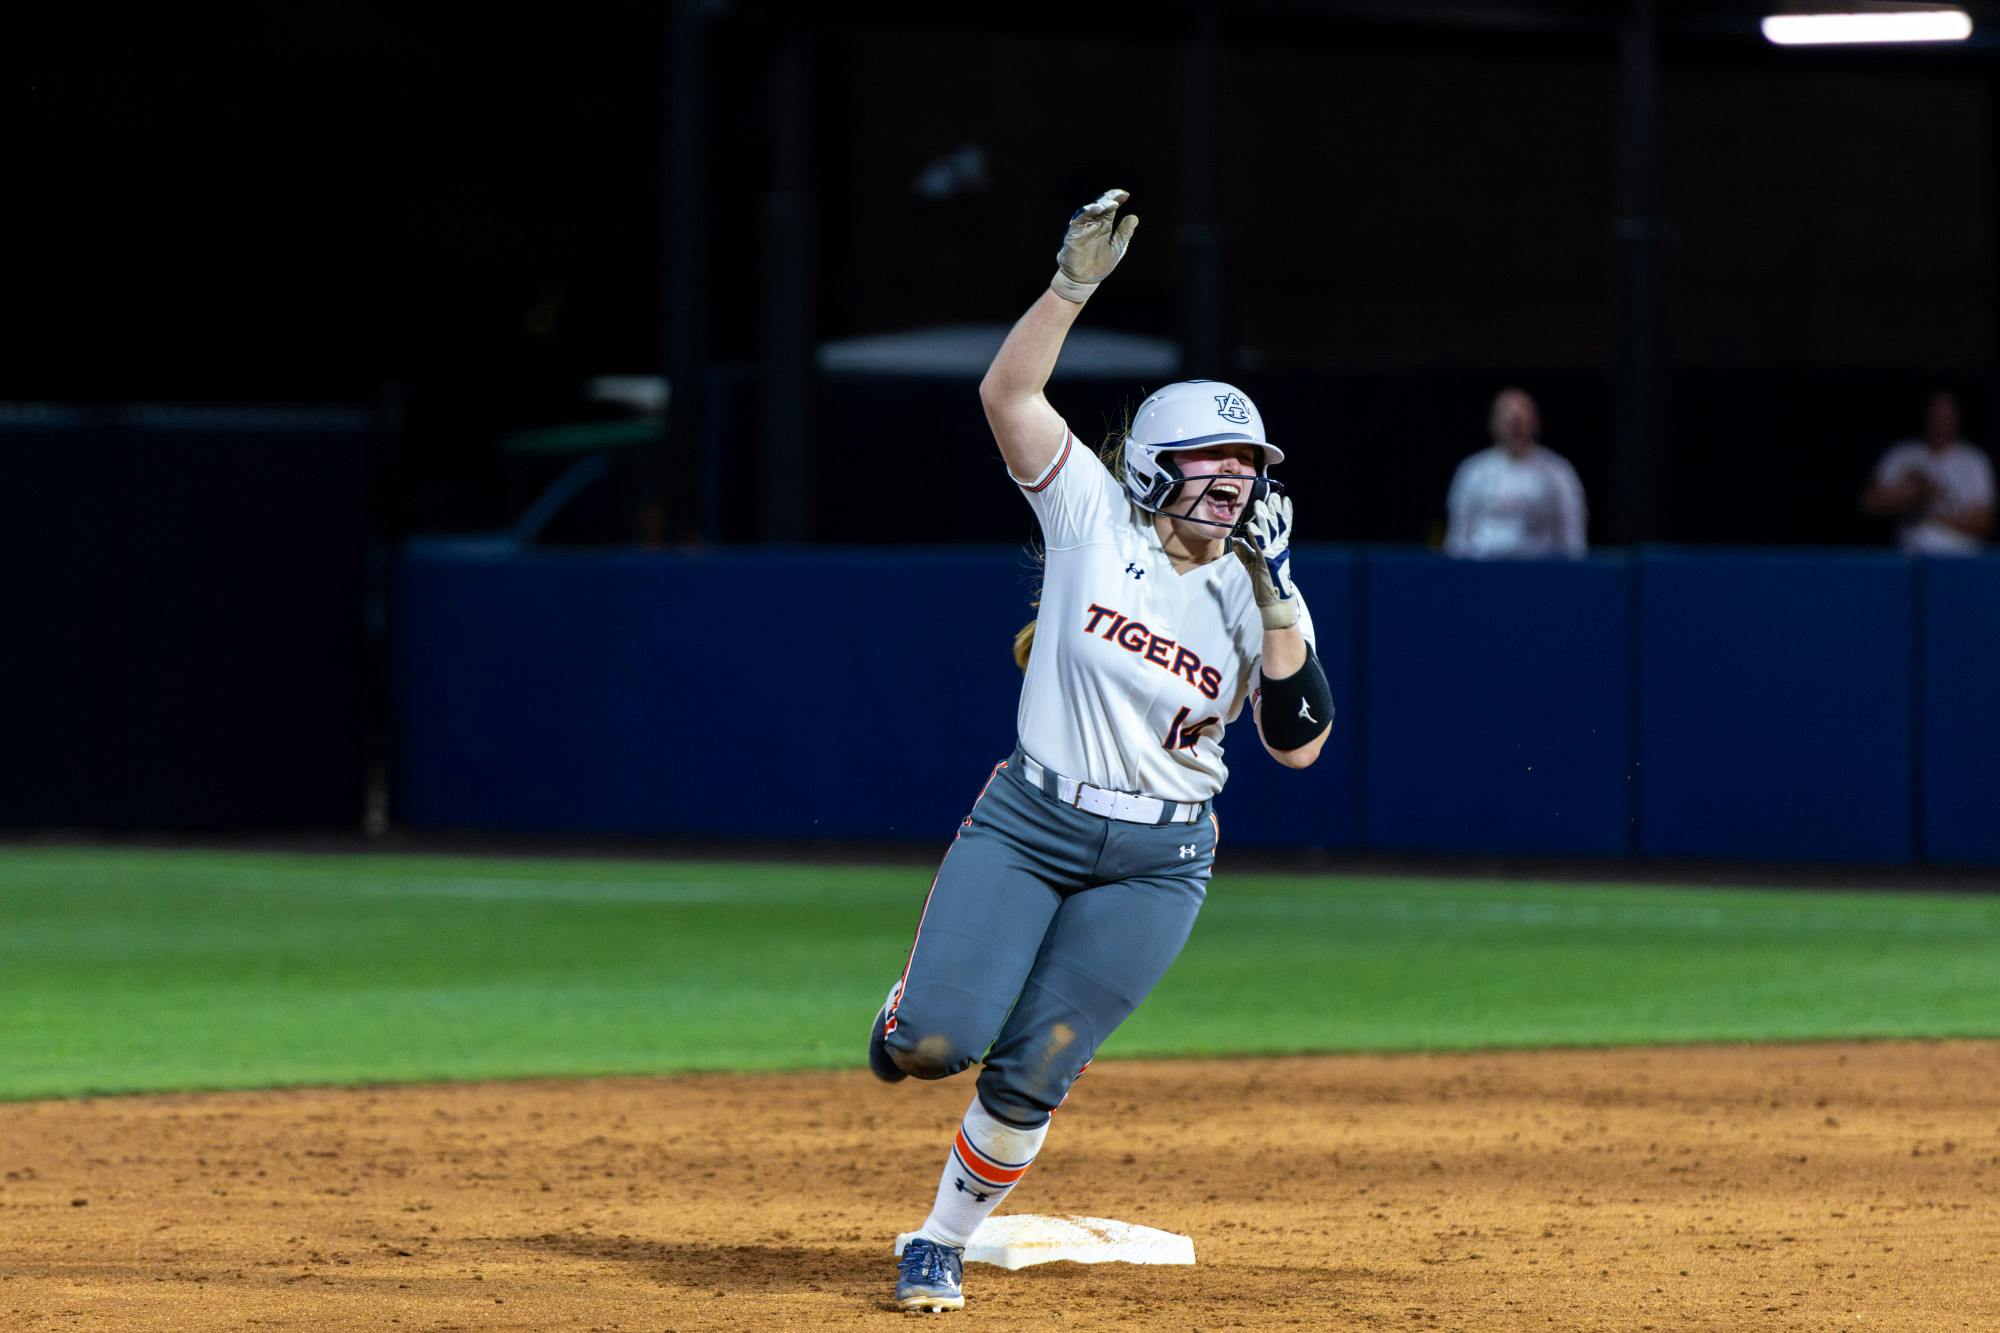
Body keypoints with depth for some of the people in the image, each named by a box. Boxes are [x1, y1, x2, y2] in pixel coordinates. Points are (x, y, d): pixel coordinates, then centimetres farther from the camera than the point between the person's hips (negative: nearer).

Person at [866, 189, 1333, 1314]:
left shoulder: (1256, 594, 0)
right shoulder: (1094, 519, -3)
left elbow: (1299, 745, -8)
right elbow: (1009, 393, -13)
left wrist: (1281, 609, -17)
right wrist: (1075, 284, -25)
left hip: (1156, 863, 1)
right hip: (1027, 825, -1)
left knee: (1031, 1073, -5)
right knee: (942, 1040, -15)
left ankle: (944, 1244, 18)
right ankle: (910, 1006, 24)